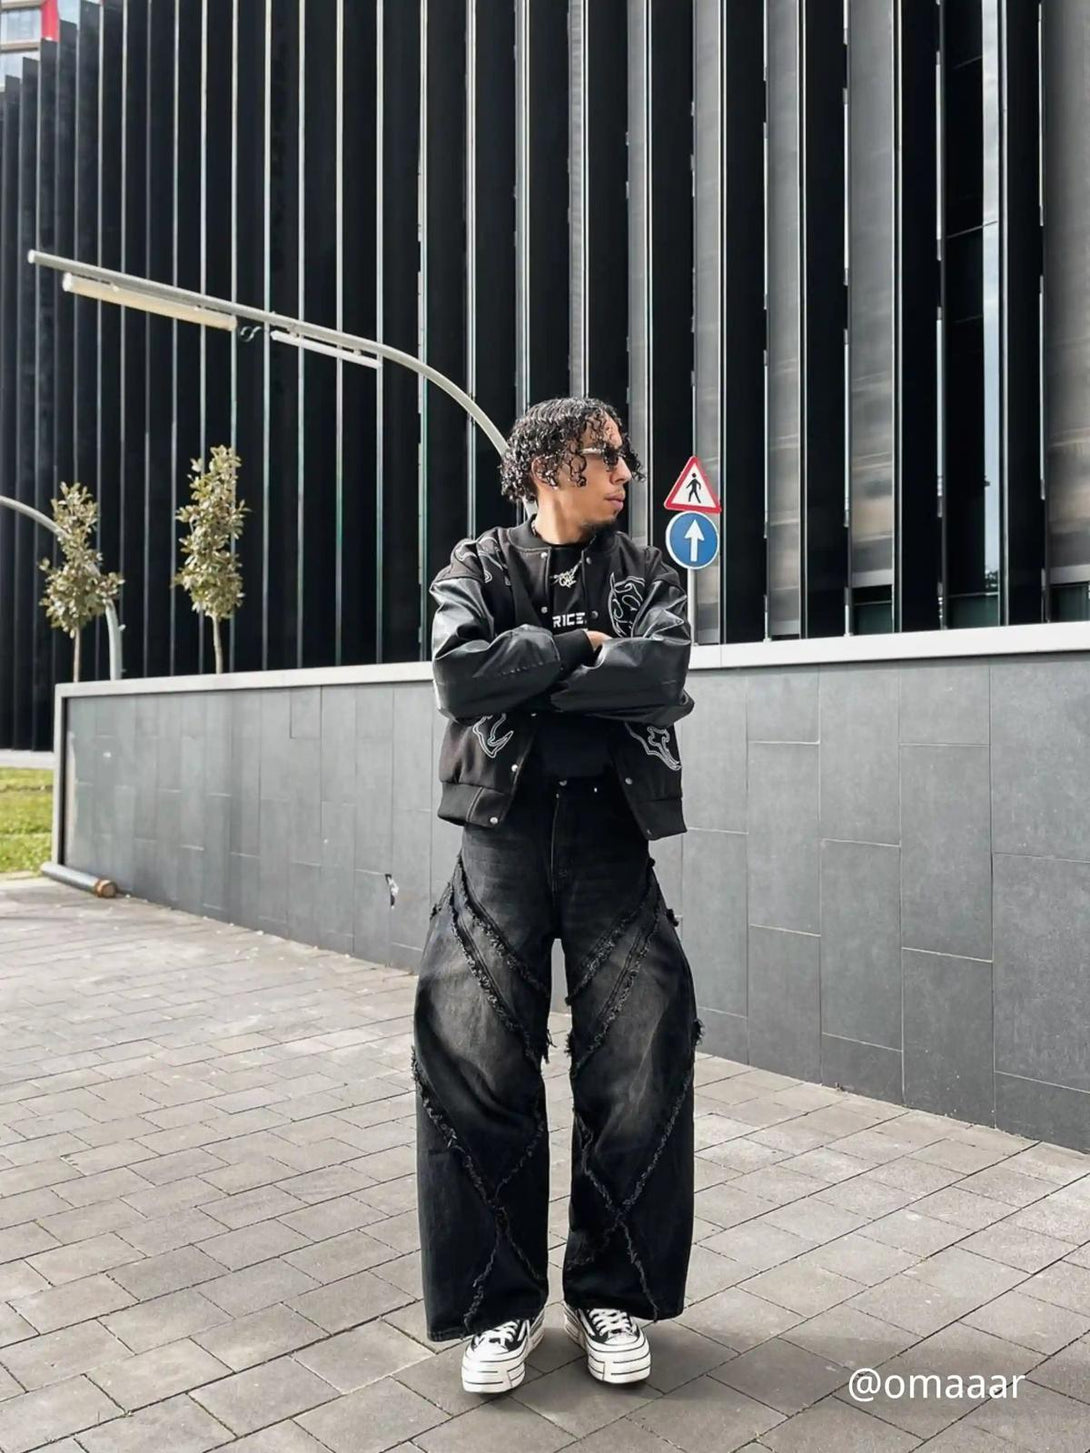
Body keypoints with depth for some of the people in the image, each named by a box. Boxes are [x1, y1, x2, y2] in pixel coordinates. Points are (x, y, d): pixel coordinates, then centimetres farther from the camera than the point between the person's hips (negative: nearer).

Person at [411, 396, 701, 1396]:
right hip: (504, 833, -1)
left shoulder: (647, 574, 12)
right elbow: (461, 675, -12)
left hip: (611, 835, 1)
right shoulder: (480, 566, 9)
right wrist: (582, 648, -8)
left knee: (647, 1052, -7)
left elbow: (660, 676, -10)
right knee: (470, 1052, -9)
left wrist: (525, 679, -10)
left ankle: (613, 1295, 15)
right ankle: (500, 1303, 10)